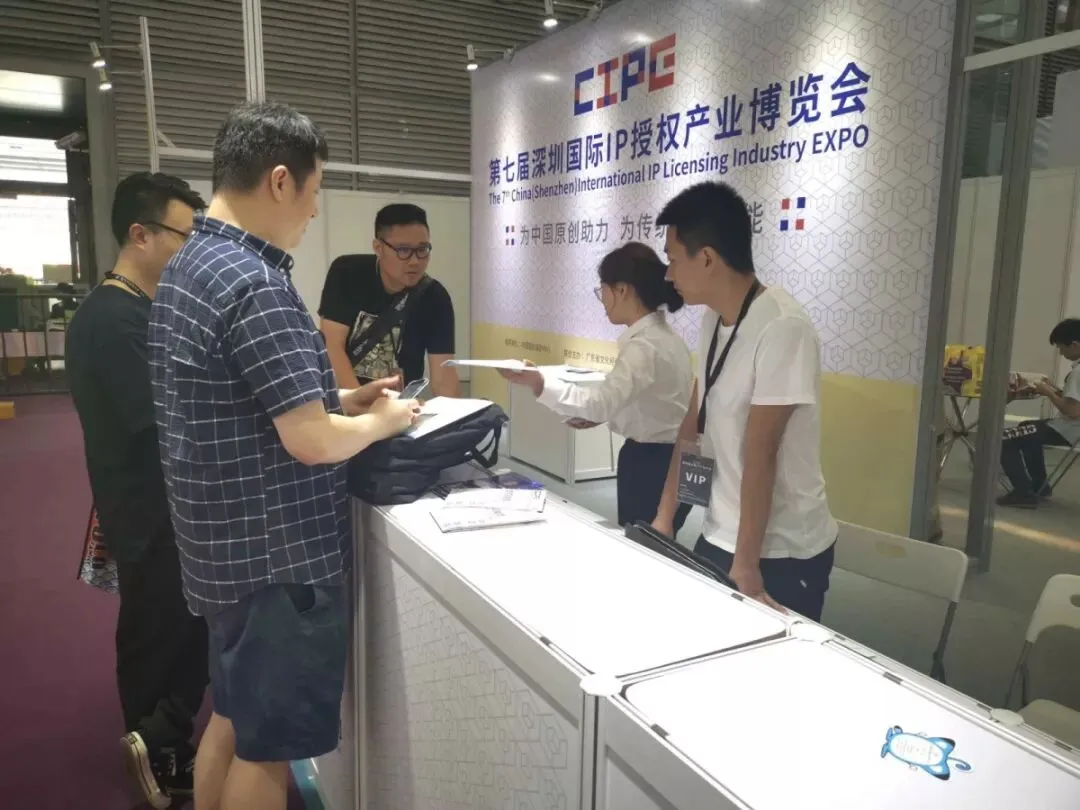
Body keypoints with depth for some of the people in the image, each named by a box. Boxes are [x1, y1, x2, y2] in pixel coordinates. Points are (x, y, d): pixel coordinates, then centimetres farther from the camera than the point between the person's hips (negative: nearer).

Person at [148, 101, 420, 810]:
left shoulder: (185, 269, 9)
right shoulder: (255, 284, -23)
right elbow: (311, 441, -24)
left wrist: (339, 400, 12)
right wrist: (380, 422, -6)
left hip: (226, 547, 9)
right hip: (279, 558, -9)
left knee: (232, 718, 23)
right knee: (268, 744, 8)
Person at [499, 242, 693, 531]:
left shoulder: (646, 346, -24)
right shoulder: (660, 336, 9)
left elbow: (602, 401, -38)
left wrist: (539, 383, -48)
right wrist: (597, 415, 6)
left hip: (653, 464, -10)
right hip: (659, 459, 10)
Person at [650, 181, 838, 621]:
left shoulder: (782, 329, -23)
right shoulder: (712, 319, 2)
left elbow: (760, 455, -22)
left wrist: (746, 563, -18)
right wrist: (664, 517, 7)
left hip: (781, 554, -7)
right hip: (718, 536, 7)